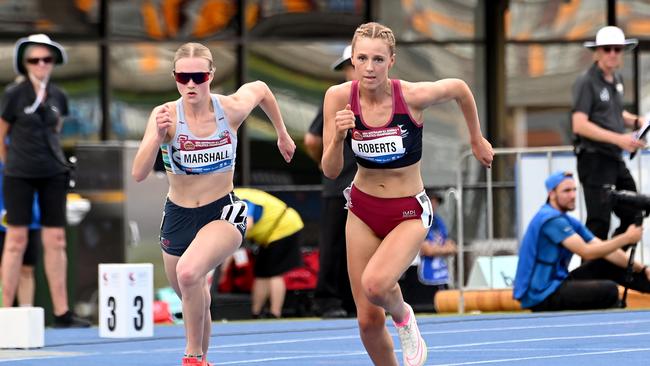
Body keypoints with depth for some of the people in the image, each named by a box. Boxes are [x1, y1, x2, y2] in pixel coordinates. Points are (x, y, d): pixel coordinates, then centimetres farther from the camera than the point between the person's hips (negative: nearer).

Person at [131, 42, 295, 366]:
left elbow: (261, 89, 11)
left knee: (189, 272, -32)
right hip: (178, 216, 2)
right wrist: (158, 137, -39)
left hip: (223, 213, -2)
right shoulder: (165, 115, -15)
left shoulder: (232, 109, -13)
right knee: (192, 298, 19)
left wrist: (282, 134, 20)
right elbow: (138, 174, -24)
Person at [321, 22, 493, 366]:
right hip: (362, 210, 3)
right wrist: (338, 137, -31)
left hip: (409, 213, -3)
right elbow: (330, 171, -12)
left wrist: (477, 140, 13)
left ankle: (403, 317, 6)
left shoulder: (413, 96, -20)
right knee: (367, 320, 4)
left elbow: (460, 88, 1)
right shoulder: (339, 97, -14)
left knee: (375, 284, -30)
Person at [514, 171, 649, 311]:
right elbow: (586, 252, -24)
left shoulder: (569, 221, 14)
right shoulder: (551, 219, -17)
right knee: (608, 290, -21)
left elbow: (605, 249, 8)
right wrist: (626, 238, -20)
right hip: (541, 296, -10)